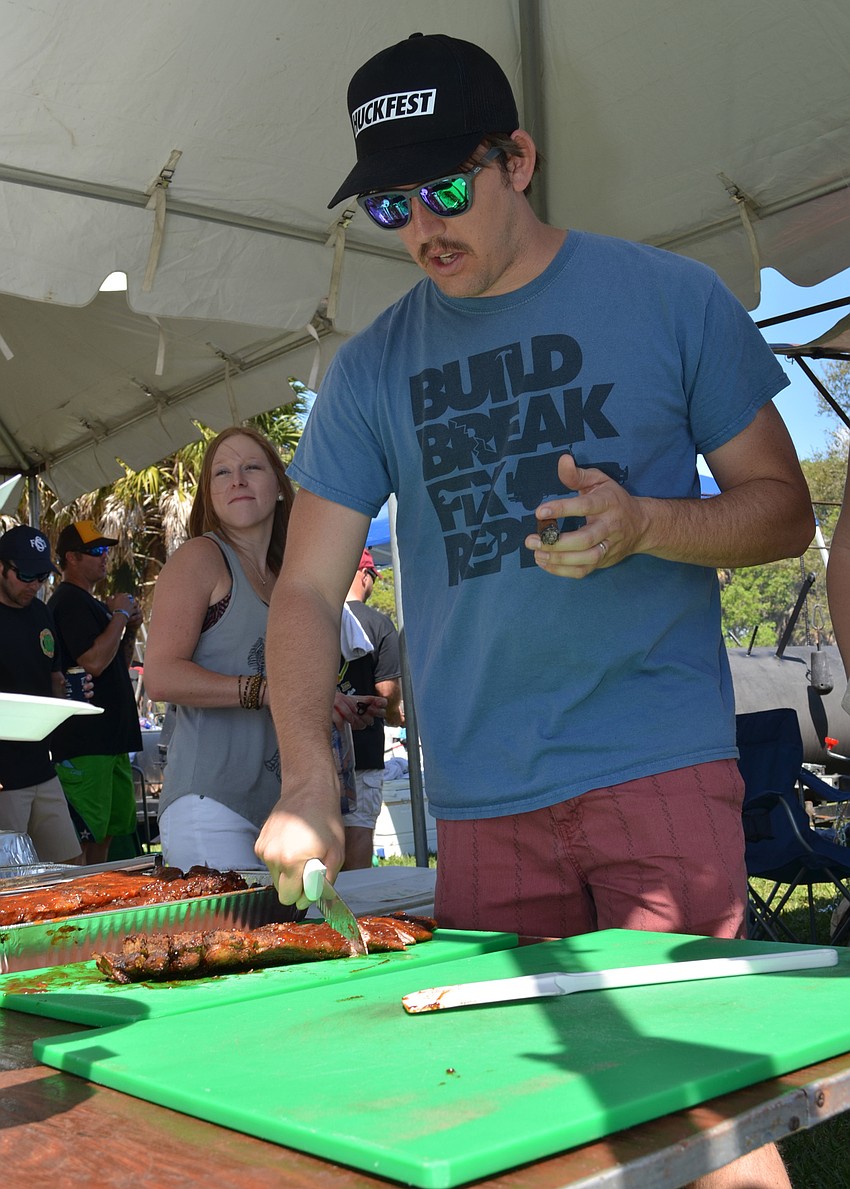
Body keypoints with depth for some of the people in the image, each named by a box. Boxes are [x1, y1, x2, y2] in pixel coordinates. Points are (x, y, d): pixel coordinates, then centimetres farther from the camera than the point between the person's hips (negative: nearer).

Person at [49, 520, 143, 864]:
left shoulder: (93, 603, 20)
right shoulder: (69, 601, -11)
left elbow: (119, 665, 25)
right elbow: (94, 661, -23)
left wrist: (131, 628, 8)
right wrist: (120, 615, -12)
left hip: (111, 738, 10)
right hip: (84, 742, -10)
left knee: (109, 830, 14)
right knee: (83, 834, -8)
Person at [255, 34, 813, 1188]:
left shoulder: (671, 297, 2)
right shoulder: (370, 369, 7)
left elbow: (782, 508, 5)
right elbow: (308, 586, 4)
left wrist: (640, 523, -16)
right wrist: (307, 779, -11)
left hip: (660, 768, -2)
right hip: (479, 804, 3)